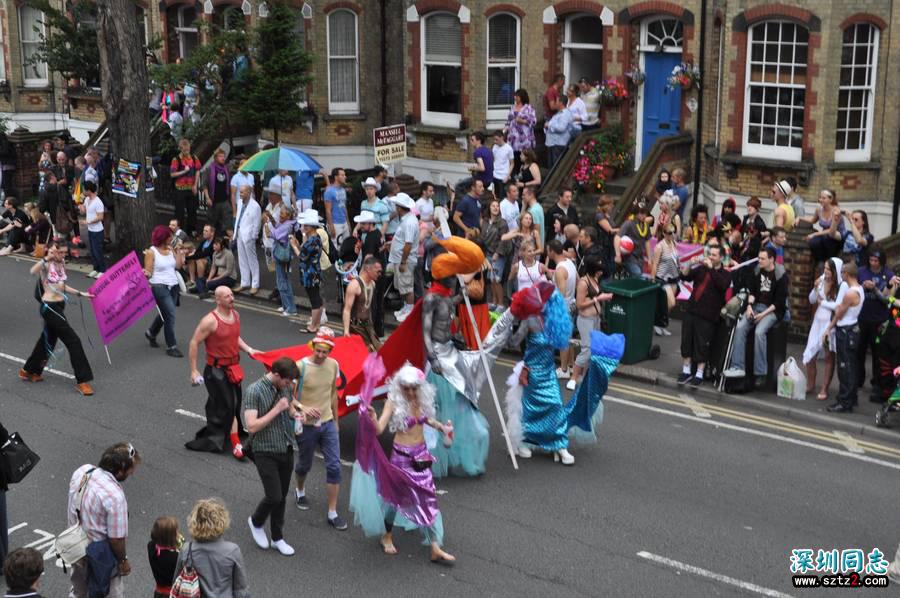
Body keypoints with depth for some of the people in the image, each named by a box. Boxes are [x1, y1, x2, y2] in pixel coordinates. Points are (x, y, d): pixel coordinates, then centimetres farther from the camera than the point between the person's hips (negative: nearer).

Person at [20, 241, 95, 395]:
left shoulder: (61, 263, 7)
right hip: (49, 307, -8)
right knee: (73, 341, -9)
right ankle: (82, 381, -3)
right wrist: (47, 258, -48)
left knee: (48, 340, 22)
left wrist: (80, 293, 18)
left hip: (58, 307, 8)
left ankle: (29, 371, 41)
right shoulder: (46, 264, -16)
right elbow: (33, 272, -39)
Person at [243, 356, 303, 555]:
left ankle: (277, 539, 26)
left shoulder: (285, 387, 2)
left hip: (286, 450, 6)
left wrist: (295, 413, -1)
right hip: (266, 452, -6)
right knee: (274, 497, -10)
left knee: (282, 497, 12)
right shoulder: (254, 391, -18)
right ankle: (256, 522, 20)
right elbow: (251, 426, -24)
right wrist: (277, 410, -24)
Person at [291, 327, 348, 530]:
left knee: (334, 467, -2)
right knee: (304, 464, 16)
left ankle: (332, 513, 7)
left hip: (328, 424, 3)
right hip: (307, 426, -3)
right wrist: (302, 407, -33)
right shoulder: (301, 366, -18)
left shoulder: (333, 365, -3)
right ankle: (300, 491, 49)